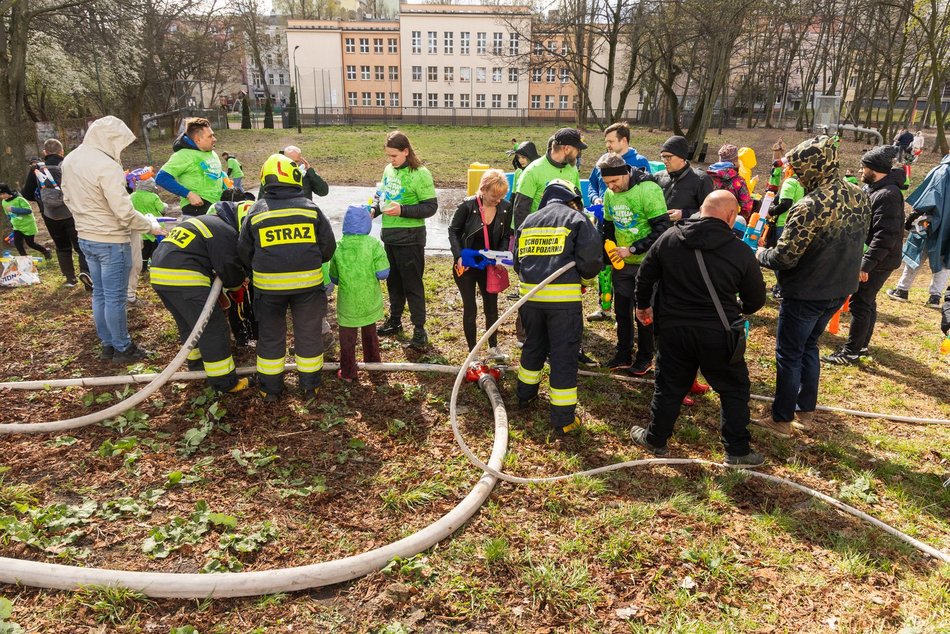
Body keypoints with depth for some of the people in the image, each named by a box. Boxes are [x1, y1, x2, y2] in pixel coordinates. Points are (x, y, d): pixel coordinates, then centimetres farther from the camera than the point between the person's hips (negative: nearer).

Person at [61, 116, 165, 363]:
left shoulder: (70, 160, 6)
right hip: (111, 242, -9)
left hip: (86, 238, 9)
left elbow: (67, 198, 16)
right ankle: (122, 348, 14)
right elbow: (124, 213, -24)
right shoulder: (107, 166, -22)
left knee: (99, 294, 17)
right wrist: (150, 225, -9)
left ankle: (107, 344, 28)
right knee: (115, 298, 2)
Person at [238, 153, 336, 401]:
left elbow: (244, 252, 8)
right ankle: (310, 385, 24)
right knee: (308, 333, 13)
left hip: (268, 285, 0)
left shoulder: (256, 212, 2)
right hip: (308, 282, 0)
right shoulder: (311, 208, 1)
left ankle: (270, 389, 24)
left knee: (270, 335, 15)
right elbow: (328, 246, 4)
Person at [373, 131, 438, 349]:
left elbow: (431, 207, -15)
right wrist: (374, 209, -1)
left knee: (412, 284, -1)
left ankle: (419, 329, 9)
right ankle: (394, 321, 33)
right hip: (389, 235, 7)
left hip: (410, 238, -7)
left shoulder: (419, 174, -13)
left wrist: (402, 210, -25)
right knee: (393, 281, 18)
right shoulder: (388, 170, 7)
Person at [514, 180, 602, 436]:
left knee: (533, 345, 25)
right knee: (564, 355, 1)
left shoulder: (528, 221, 17)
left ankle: (526, 394, 42)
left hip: (530, 294, 5)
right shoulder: (576, 218, 2)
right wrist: (584, 276, 13)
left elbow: (518, 261, 20)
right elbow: (590, 260, -7)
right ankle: (564, 419, 6)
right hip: (564, 297, -5)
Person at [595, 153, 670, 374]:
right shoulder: (609, 194, 3)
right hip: (621, 263, 6)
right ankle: (623, 356, 26)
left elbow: (662, 228, -20)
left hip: (646, 263, -6)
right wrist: (610, 251, 3)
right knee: (622, 311, 12)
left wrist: (632, 249, -23)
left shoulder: (648, 189, -18)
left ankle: (645, 358, 20)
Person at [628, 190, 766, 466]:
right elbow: (756, 299, 0)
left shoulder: (669, 238, -4)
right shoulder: (740, 251, -10)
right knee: (734, 389, 15)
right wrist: (738, 309, 22)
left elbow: (645, 276, 6)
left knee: (669, 386, 17)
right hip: (717, 335, -2)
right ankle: (737, 451, 21)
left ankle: (656, 440, 31)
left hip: (672, 329, 3)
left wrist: (642, 305, 23)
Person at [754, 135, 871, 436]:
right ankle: (806, 410, 34)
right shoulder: (860, 197, -1)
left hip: (805, 294, -8)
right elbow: (854, 242, 11)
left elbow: (784, 257, -24)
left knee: (789, 354, 7)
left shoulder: (810, 207, -27)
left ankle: (781, 420, 18)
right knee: (809, 346, 23)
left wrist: (761, 254, -5)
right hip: (840, 289, 8)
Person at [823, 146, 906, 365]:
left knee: (860, 304, -5)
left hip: (879, 262, -10)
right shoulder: (876, 189, 11)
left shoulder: (887, 195, -22)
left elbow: (886, 236, -27)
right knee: (867, 302, 17)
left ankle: (851, 352, 1)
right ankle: (861, 344, 29)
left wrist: (866, 264, -28)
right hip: (871, 258, 10)